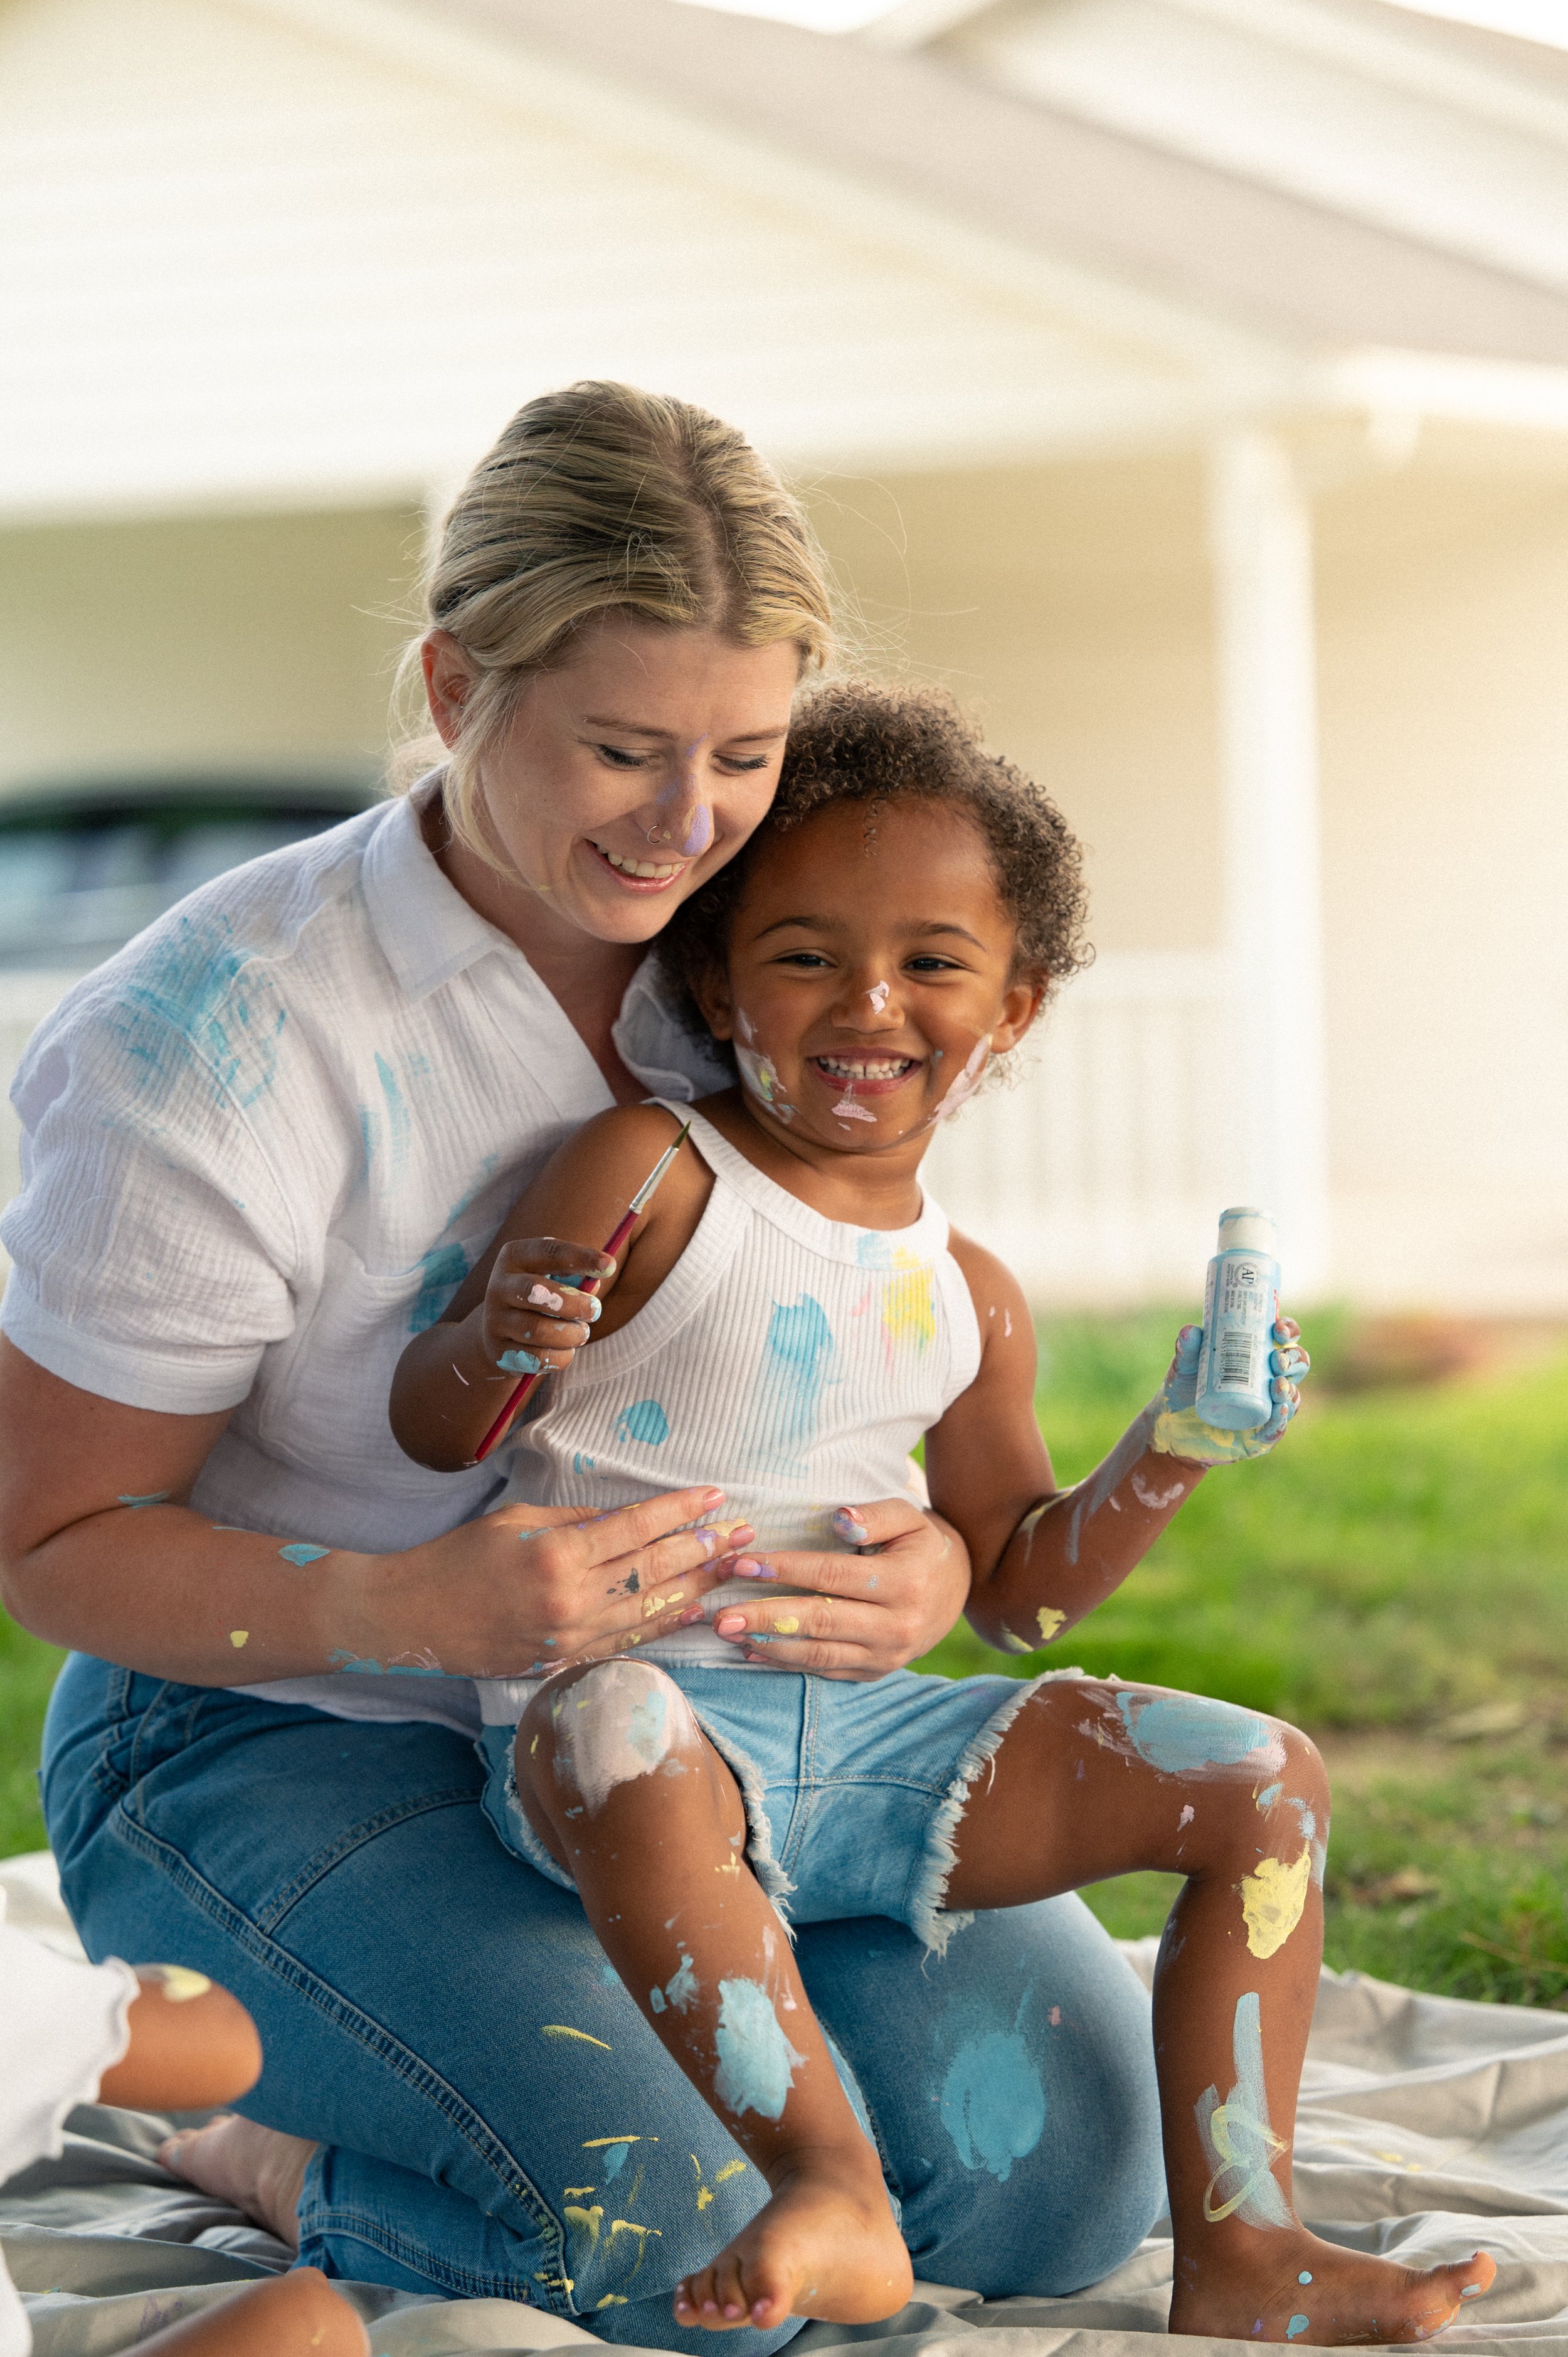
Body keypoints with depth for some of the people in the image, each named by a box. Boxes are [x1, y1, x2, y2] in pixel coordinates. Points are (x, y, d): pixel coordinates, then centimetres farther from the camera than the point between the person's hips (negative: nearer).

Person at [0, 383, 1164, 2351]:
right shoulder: (235, 1038, -21)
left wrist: (933, 1566, -19)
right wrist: (411, 1609, -33)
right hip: (270, 1732, -6)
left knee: (1062, 2167, -9)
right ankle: (294, 2172, 4)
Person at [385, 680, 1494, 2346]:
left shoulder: (968, 1301, 10)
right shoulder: (650, 1177, -7)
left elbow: (1014, 1587, 17)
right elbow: (431, 1431, -7)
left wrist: (1166, 1459, 1)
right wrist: (493, 1348, -30)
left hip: (868, 1734, 6)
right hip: (621, 1702, -6)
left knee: (1262, 1777, 0)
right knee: (619, 1743, -43)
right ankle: (831, 2191, -38)